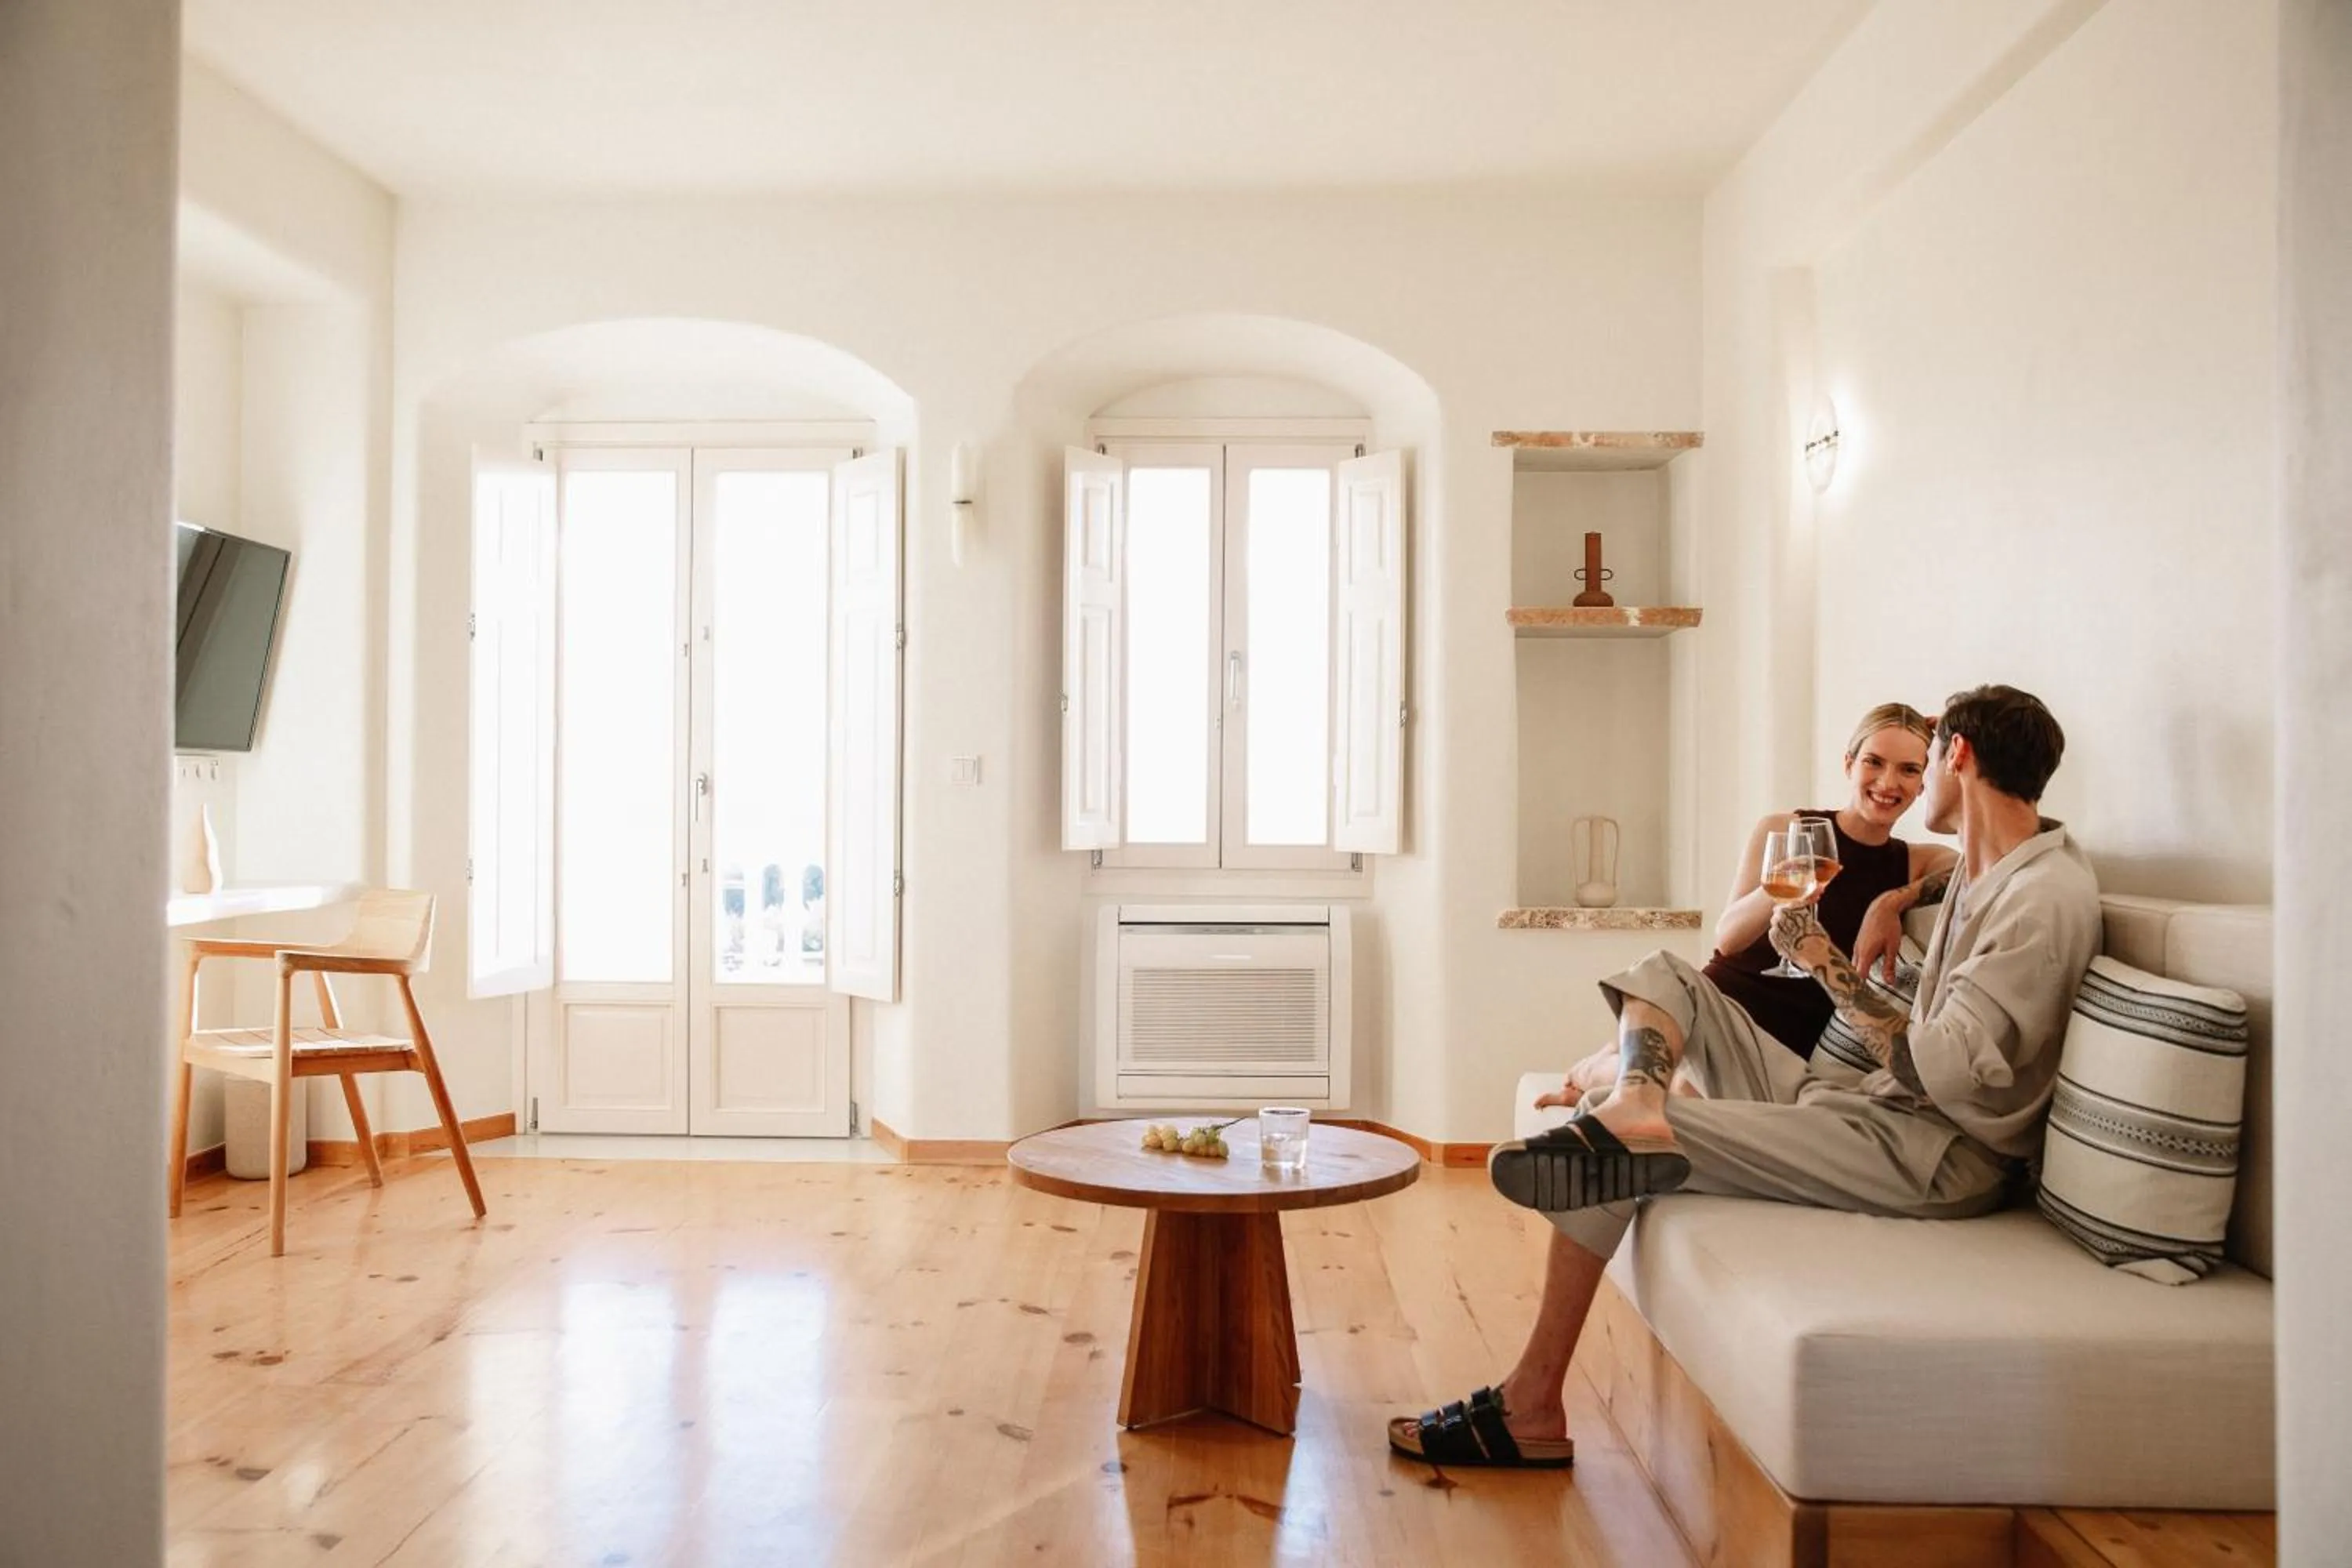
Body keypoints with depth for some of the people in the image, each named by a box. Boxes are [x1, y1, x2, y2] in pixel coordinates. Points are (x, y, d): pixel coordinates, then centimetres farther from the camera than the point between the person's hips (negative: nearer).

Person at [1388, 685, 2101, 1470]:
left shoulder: (2048, 899, -16)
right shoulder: (1981, 870, 16)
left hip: (1939, 1155, -10)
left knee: (1618, 1150, -22)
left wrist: (1825, 961, -11)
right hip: (1869, 1106, 10)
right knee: (1661, 978, 6)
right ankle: (1636, 1100, -24)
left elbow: (1941, 1072, -22)